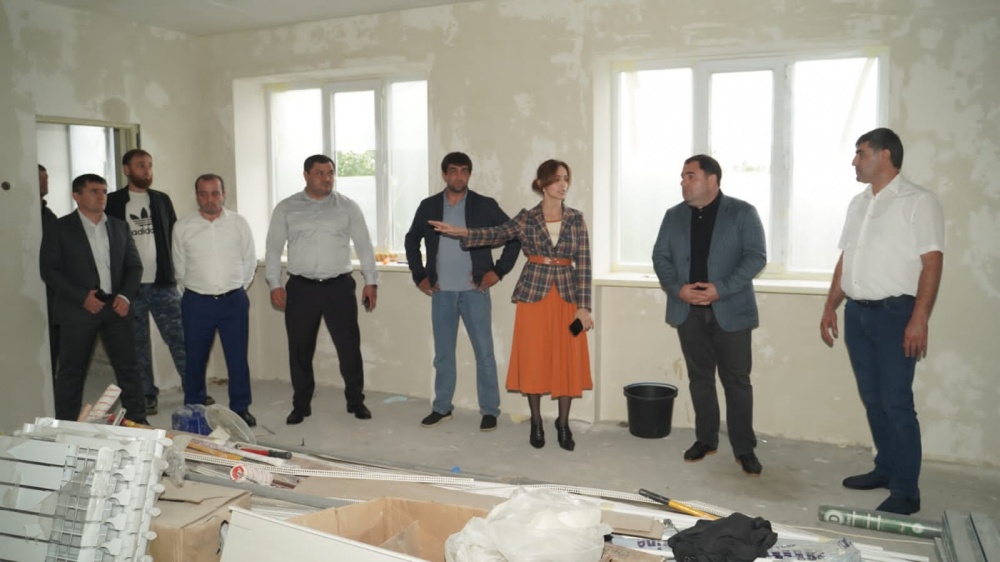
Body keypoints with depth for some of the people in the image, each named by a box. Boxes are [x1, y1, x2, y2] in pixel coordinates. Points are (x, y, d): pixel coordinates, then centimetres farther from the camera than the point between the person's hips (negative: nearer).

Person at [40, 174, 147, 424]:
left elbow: (134, 265, 10)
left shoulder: (119, 227, 11)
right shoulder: (59, 229, -1)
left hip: (116, 307, 4)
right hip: (78, 309, -3)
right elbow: (49, 270, -6)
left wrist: (126, 296, -6)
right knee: (71, 372, 4)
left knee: (128, 367, 6)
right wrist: (81, 297, -15)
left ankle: (138, 422, 15)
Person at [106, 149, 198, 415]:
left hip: (163, 284, 2)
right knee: (138, 345, 8)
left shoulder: (162, 200, 9)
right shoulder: (113, 202, 0)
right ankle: (147, 395, 18)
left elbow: (174, 236, 10)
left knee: (180, 339, 0)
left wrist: (173, 270, 2)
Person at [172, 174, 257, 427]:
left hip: (234, 301, 0)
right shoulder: (182, 227, 0)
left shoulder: (239, 224, 0)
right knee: (194, 359, 9)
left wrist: (236, 288, 9)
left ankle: (241, 408, 18)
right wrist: (196, 289, 12)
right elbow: (180, 267, 10)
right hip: (197, 302, 0)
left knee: (238, 358, 5)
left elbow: (249, 261, 8)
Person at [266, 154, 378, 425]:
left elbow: (364, 245, 5)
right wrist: (275, 284, 0)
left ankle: (356, 401, 18)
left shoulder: (348, 207, 4)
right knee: (300, 349, 8)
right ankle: (301, 405, 23)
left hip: (339, 286, 0)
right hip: (301, 288, 1)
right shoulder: (286, 208, 5)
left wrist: (371, 281, 1)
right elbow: (273, 248, 7)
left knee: (349, 346, 2)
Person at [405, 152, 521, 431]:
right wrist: (419, 276, 9)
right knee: (443, 354, 11)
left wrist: (498, 270, -5)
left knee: (484, 353, 1)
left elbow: (515, 236, 0)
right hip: (441, 292, 3)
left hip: (474, 291, -2)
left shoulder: (485, 206, -2)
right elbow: (411, 241, 17)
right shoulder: (428, 206, 6)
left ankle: (489, 411, 11)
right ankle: (441, 407, 24)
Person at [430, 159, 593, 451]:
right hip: (533, 294, -1)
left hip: (567, 297, 1)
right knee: (533, 359, 4)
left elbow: (583, 264, -1)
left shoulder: (576, 219, 2)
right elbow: (496, 234, -9)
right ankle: (536, 422, 19)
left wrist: (583, 306, -6)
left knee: (567, 361, 4)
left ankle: (563, 423, 19)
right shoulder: (526, 218, 1)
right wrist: (460, 232, -24)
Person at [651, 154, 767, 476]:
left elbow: (756, 256, -9)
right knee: (699, 377, 11)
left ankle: (744, 448, 12)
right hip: (688, 311, 4)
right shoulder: (674, 215, 9)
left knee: (736, 380, 2)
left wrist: (721, 290, -19)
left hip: (730, 311, -3)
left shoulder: (742, 212, -3)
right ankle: (705, 439, 24)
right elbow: (660, 256, 7)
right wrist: (677, 289, -11)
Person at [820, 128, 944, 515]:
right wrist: (830, 307, 16)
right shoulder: (858, 203, 15)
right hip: (857, 313, 7)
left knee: (896, 403, -5)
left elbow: (932, 263, -12)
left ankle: (905, 492, 3)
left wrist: (919, 319, -18)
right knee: (872, 399, 13)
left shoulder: (918, 202, -7)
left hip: (894, 313, -7)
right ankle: (886, 469, 27)